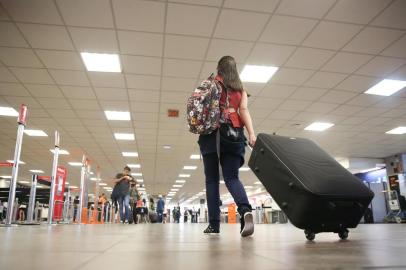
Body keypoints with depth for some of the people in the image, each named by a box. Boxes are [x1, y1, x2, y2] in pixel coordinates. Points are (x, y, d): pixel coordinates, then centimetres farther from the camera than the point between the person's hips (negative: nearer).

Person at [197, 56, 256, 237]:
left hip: (212, 133, -2)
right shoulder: (241, 89, 17)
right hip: (234, 135, 2)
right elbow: (244, 110, 2)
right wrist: (251, 134, -8)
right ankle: (246, 210, -26)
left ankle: (214, 224, 0)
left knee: (212, 179, 3)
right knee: (232, 177, 0)